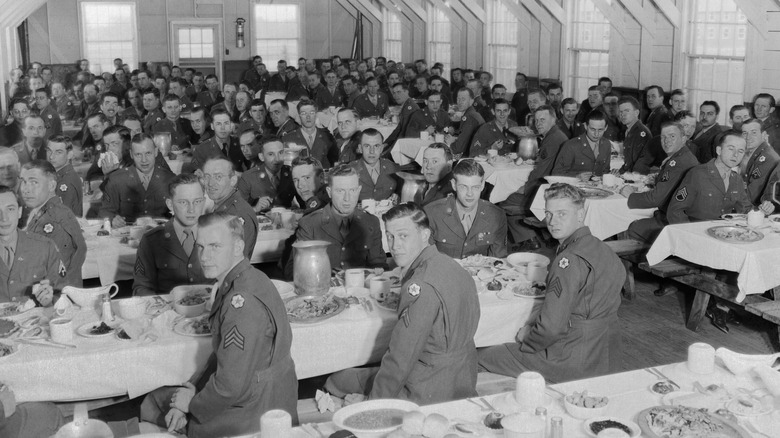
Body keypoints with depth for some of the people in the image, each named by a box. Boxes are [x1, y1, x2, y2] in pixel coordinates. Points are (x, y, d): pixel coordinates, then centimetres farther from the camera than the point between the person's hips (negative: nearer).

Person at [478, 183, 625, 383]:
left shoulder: (570, 260, -22)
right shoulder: (602, 248, 6)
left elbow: (552, 327, -26)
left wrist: (527, 336, -3)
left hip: (575, 363, -9)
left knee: (483, 358, 2)